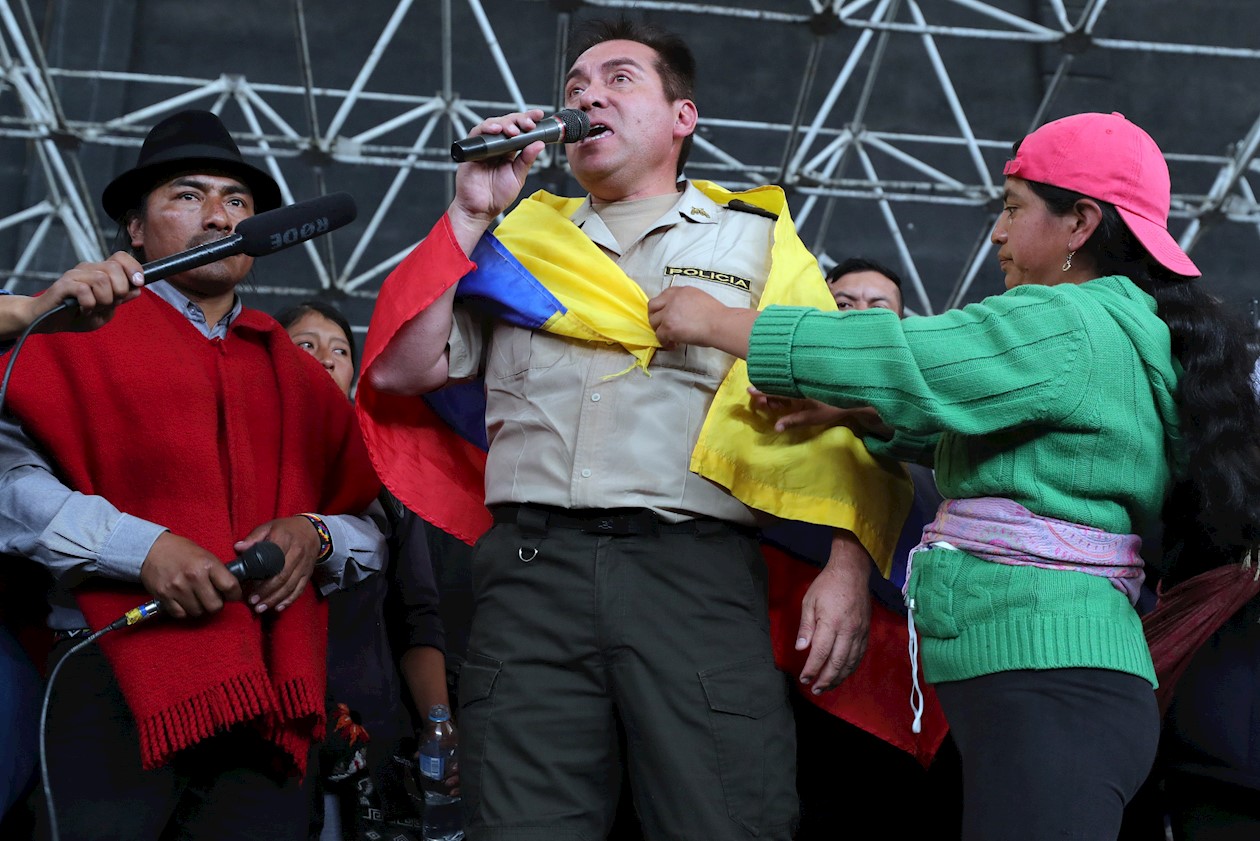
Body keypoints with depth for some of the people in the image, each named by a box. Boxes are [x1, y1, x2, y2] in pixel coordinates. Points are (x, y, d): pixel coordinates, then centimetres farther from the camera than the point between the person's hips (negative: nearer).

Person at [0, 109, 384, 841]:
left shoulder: (300, 376, 21)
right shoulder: (81, 335, 7)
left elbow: (373, 533, 21)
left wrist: (317, 535, -1)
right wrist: (140, 547, -16)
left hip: (271, 697, 4)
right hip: (116, 681, -4)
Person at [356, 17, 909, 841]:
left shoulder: (756, 237, 15)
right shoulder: (521, 238, 22)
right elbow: (400, 372, 14)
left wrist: (848, 563, -7)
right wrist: (469, 215, 10)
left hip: (698, 567, -2)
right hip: (535, 566, 2)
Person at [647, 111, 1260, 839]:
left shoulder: (1065, 325, -10)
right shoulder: (1126, 333, 21)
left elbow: (901, 360, -13)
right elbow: (953, 422, 24)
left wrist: (716, 323, -3)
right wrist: (840, 408, 12)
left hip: (1046, 683, -10)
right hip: (1060, 676, 10)